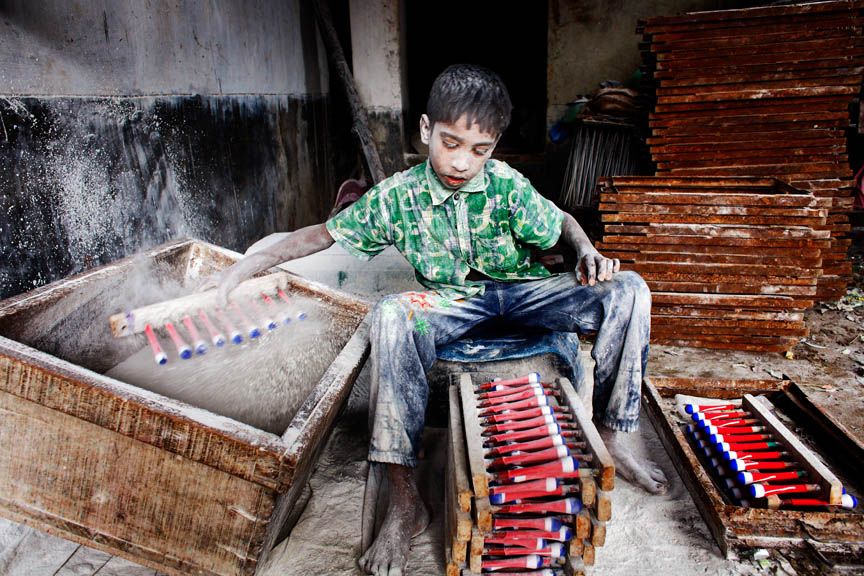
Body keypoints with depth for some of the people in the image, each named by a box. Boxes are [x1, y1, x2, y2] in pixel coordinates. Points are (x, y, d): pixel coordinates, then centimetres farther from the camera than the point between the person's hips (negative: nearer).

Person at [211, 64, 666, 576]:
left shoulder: (507, 185, -10)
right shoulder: (398, 196, -10)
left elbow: (561, 223, 4)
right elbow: (326, 232, -1)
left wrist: (587, 251, -19)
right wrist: (253, 263, -8)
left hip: (523, 289, 2)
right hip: (454, 301, -1)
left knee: (628, 290, -21)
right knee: (391, 317, -36)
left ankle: (611, 437, -5)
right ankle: (405, 503, -32)